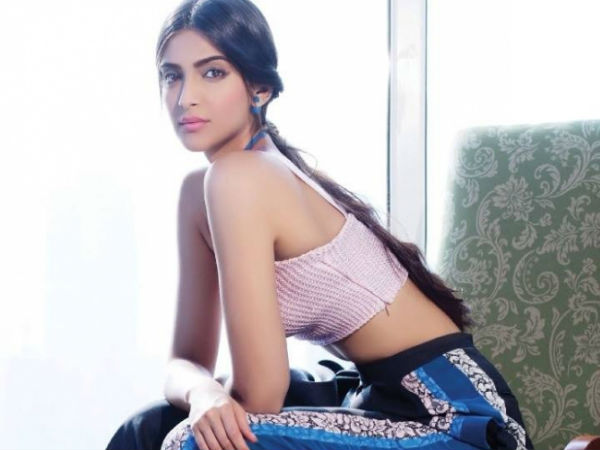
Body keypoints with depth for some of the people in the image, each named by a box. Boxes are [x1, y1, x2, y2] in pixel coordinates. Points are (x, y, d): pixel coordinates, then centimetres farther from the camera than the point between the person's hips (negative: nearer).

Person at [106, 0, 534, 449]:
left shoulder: (237, 178, -19)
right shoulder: (200, 191, 7)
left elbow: (259, 394, -21)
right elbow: (189, 359, 8)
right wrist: (203, 393, -14)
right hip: (389, 400, 9)